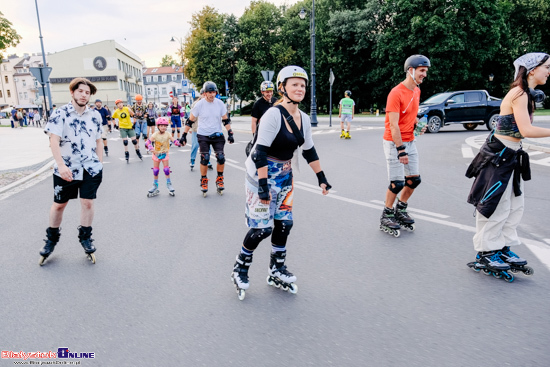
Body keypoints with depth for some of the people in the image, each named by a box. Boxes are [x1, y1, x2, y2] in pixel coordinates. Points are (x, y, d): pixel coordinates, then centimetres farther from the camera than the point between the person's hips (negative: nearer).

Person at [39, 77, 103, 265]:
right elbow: (54, 141, -14)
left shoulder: (95, 115, 5)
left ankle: (85, 238, 22)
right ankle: (51, 239, 30)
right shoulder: (60, 113, -6)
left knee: (88, 203, 2)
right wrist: (61, 165, -24)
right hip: (66, 169, -2)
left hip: (91, 169, 2)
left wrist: (100, 163, 9)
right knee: (59, 204, 10)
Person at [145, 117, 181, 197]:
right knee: (155, 170, 6)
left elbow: (174, 140, -19)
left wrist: (178, 143, -40)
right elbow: (148, 142, -17)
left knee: (166, 169, -3)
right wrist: (151, 148, -35)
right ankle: (155, 185, 21)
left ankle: (169, 184, 10)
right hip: (156, 154, 0)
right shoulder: (155, 135, -13)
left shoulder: (167, 135, -9)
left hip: (165, 154, 0)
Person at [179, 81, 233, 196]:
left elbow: (226, 120, 5)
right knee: (205, 159, -8)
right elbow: (190, 121, -1)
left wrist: (230, 133, -3)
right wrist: (184, 135, -3)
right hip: (203, 135, -2)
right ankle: (204, 181, 12)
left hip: (217, 135, 2)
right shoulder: (199, 105, -8)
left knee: (221, 157, -9)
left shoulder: (220, 103, -3)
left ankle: (220, 179, 13)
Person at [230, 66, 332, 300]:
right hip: (261, 175, -7)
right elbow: (260, 151, -24)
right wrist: (263, 185, -28)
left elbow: (309, 151, 14)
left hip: (284, 176, 7)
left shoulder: (304, 119, 4)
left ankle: (277, 272, 29)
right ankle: (240, 268, 21)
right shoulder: (273, 115, -19)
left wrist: (322, 178, 14)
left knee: (284, 223, 10)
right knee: (262, 228, -5)